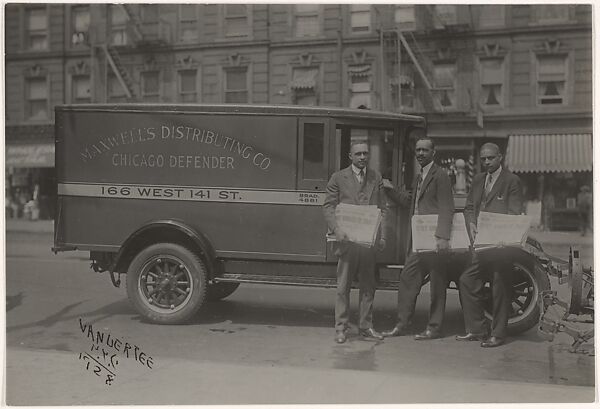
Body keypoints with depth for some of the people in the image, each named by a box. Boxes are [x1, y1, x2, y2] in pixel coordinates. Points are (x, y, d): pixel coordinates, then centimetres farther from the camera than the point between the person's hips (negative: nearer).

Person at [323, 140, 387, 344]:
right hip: (347, 239, -3)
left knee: (368, 285, 9)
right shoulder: (338, 178, 4)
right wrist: (336, 230, -14)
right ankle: (341, 328, 10)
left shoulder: (376, 178, 12)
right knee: (343, 286, 2)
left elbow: (382, 208, 12)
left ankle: (366, 326, 19)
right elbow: (328, 206, 1)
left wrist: (382, 235, 2)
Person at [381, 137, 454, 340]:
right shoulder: (418, 177, 18)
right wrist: (390, 189, 16)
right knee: (407, 280, 9)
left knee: (436, 284, 3)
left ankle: (434, 328, 11)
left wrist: (443, 237, -23)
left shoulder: (440, 175, -9)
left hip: (433, 239, -8)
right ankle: (402, 324, 17)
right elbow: (410, 201, 26)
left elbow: (447, 208, -15)